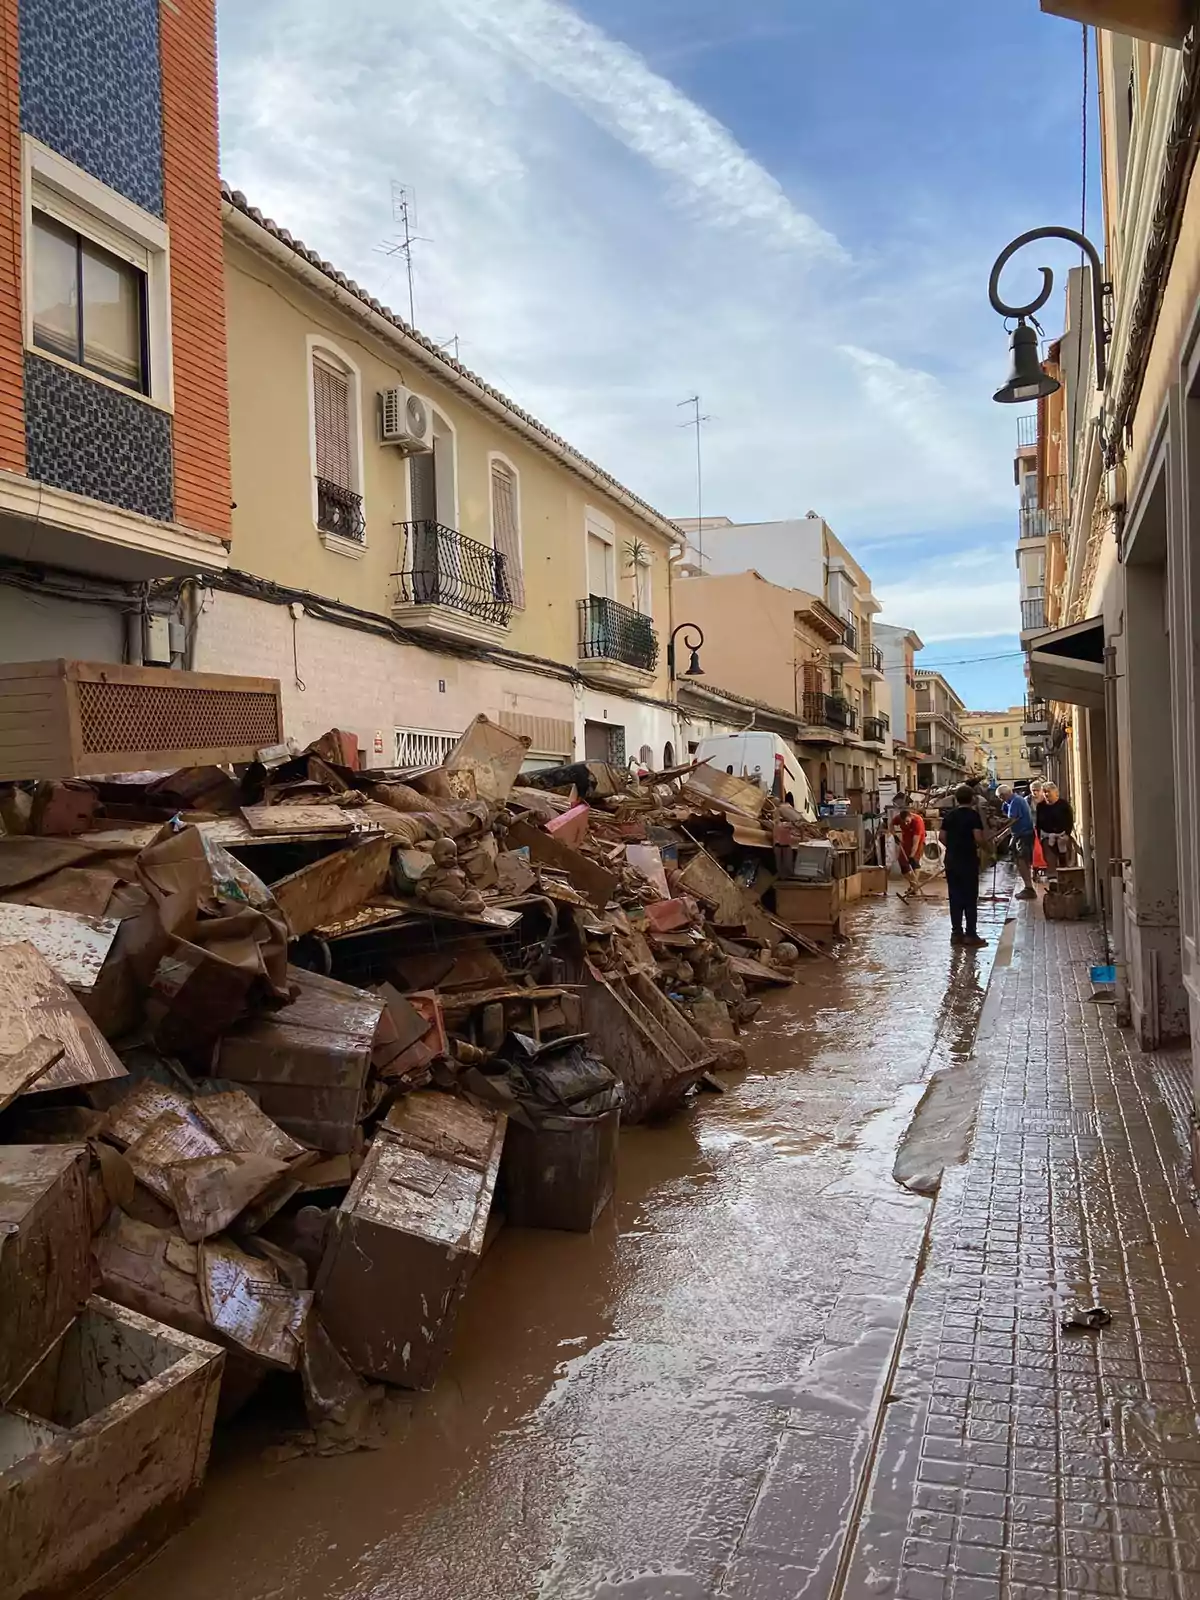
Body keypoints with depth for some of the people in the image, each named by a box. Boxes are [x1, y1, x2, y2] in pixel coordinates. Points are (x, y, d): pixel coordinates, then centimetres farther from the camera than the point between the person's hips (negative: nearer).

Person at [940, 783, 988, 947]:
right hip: (968, 861, -5)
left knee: (955, 898, 10)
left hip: (951, 861, 5)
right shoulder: (973, 814, -9)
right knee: (970, 898, 1)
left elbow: (942, 836, 6)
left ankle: (957, 933, 13)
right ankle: (970, 934, 1)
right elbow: (978, 837, -17)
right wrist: (978, 846, 3)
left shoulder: (949, 815, 7)